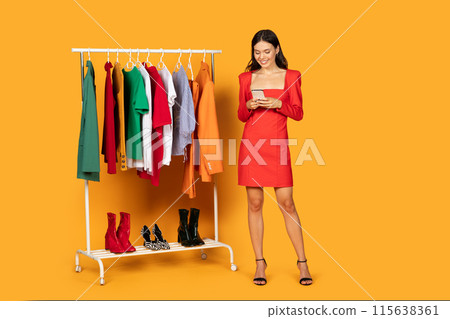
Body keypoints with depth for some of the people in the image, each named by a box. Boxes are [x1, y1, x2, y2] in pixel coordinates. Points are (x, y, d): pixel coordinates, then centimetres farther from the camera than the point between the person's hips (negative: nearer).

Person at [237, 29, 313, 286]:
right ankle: (260, 262, 14)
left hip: (277, 145, -2)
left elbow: (298, 113, 2)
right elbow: (241, 116, 12)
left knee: (286, 203, -2)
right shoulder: (247, 78, 10)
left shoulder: (291, 77, 5)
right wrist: (249, 106, -10)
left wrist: (277, 103, -14)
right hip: (251, 144, 2)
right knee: (255, 203, 4)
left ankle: (302, 262, 9)